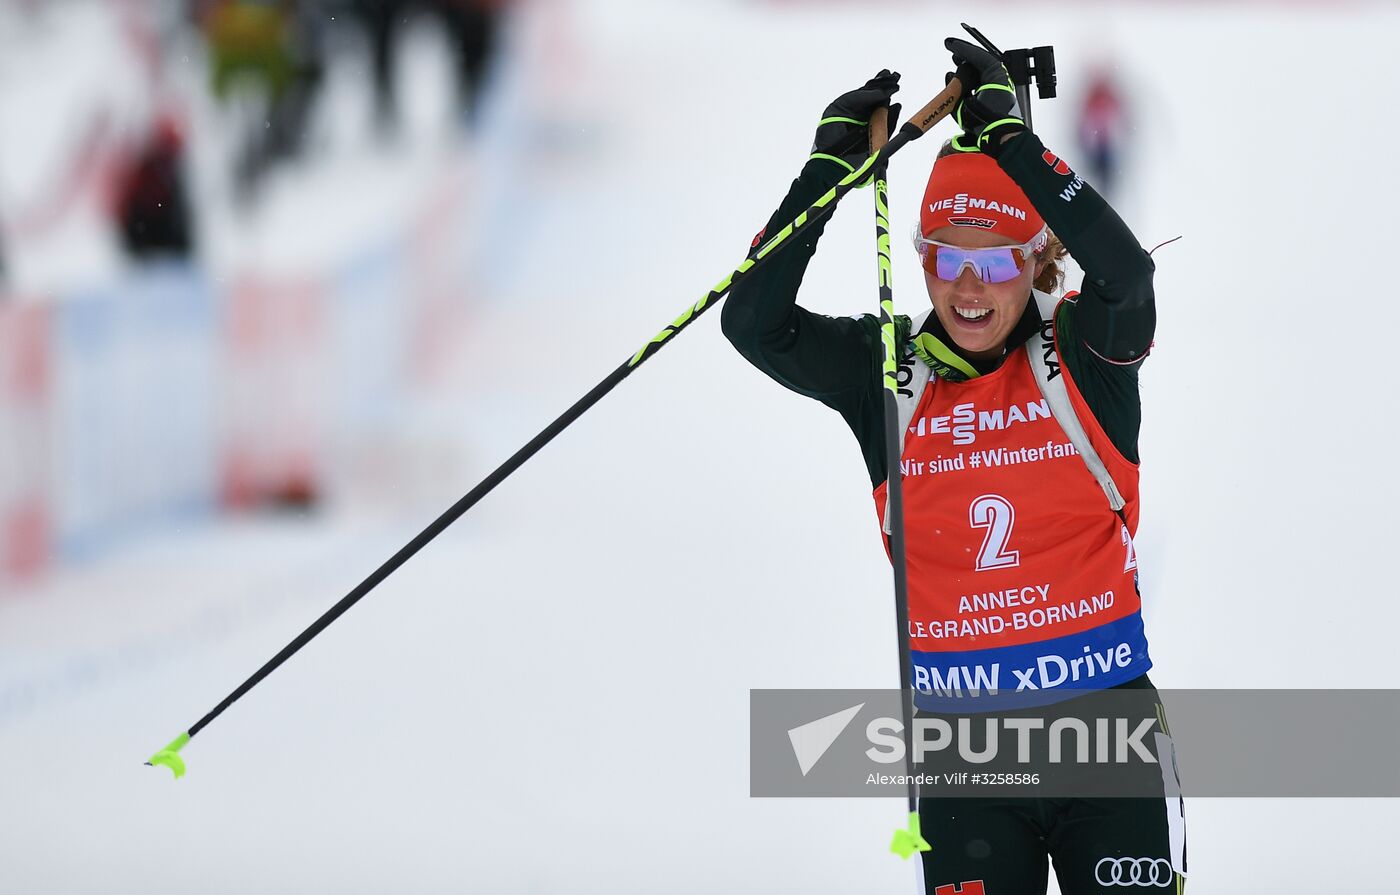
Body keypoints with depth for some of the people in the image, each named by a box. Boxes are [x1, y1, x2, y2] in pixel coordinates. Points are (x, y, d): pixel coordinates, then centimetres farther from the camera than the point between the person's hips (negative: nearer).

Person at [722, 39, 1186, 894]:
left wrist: (1007, 134, -25)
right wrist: (831, 165, -13)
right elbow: (755, 325, -7)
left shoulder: (1085, 357, -2)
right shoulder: (889, 374, 4)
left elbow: (1124, 269, -22)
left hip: (1106, 725, -2)